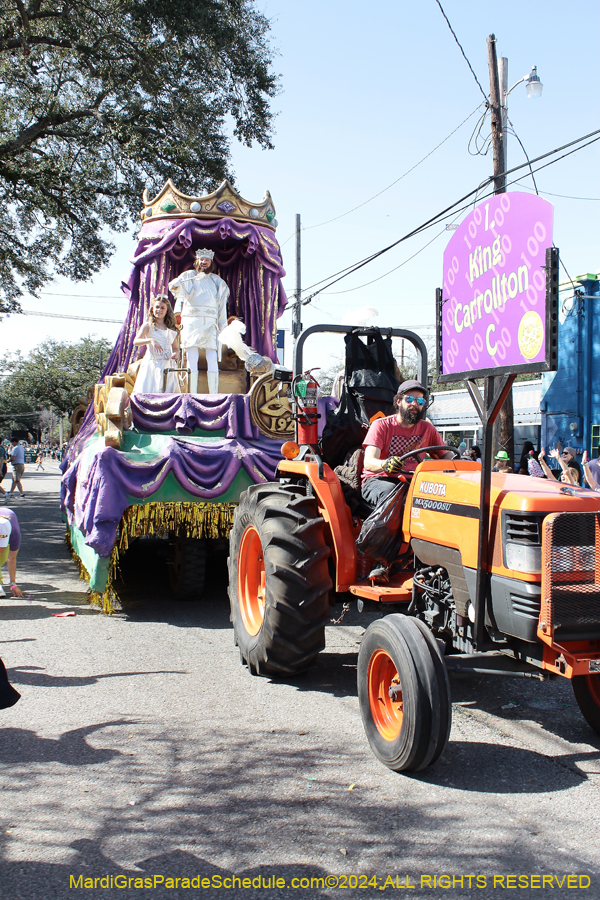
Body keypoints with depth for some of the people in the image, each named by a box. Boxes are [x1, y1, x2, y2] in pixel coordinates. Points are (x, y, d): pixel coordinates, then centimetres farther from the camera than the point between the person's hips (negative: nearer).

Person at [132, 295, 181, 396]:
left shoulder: (172, 329, 14)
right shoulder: (148, 326, 3)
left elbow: (175, 347, 22)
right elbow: (136, 342, -9)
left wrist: (175, 353, -2)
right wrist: (150, 340, -26)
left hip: (166, 366, 3)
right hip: (151, 364, -3)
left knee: (169, 393, -6)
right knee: (146, 394, -9)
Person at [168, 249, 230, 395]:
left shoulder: (217, 281, 19)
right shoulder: (188, 276, 13)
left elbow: (222, 306, 17)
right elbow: (174, 287, -5)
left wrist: (222, 326, 9)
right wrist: (175, 285, -28)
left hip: (210, 323, 1)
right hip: (191, 321, -1)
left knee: (212, 358, -10)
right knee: (192, 359, -7)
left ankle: (213, 395, -12)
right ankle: (192, 394, -7)